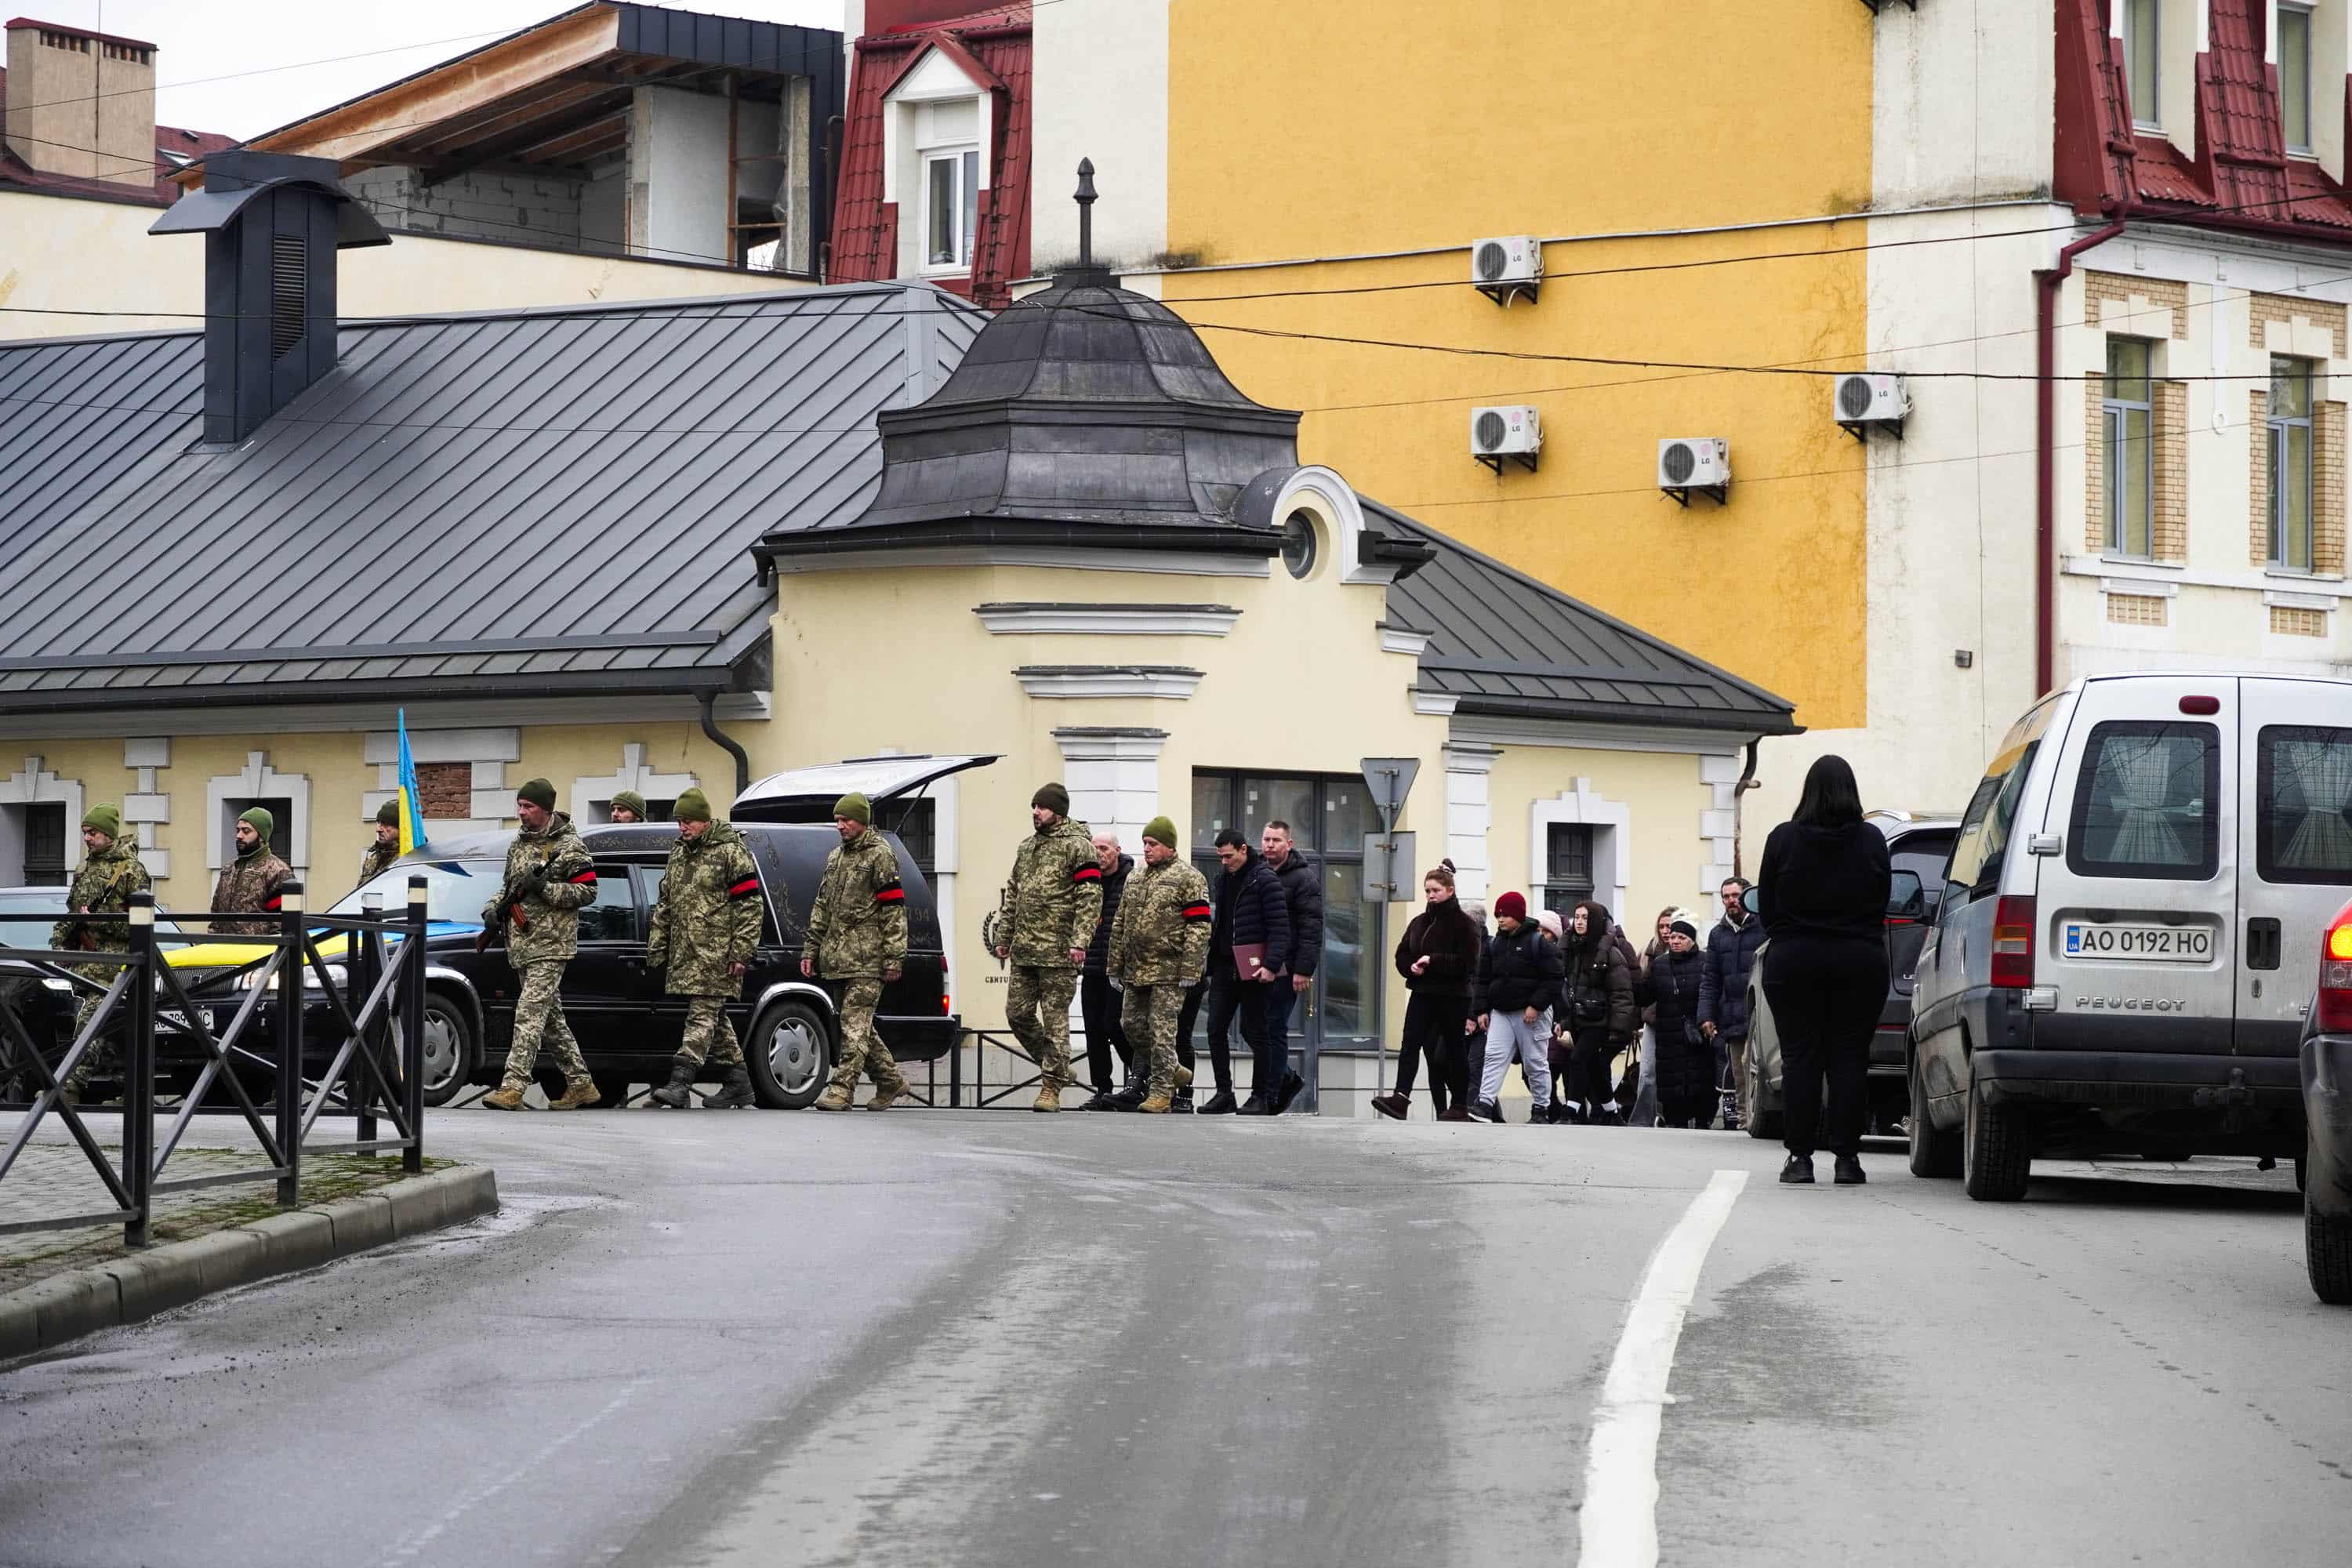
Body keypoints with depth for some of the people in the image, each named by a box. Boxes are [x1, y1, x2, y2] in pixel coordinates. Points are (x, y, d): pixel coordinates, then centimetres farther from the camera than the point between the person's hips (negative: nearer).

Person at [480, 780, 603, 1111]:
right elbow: (508, 886, 27)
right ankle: (580, 1084, 19)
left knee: (530, 1014, -15)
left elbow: (587, 891, -10)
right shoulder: (518, 845, 16)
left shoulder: (569, 847, -7)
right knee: (551, 1019, 11)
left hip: (550, 946, -8)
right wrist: (494, 910, 8)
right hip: (521, 945, 8)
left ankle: (513, 1088, -21)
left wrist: (544, 888, -20)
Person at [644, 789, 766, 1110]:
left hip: (716, 953, -8)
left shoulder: (730, 851, -7)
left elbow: (749, 904, -10)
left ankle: (681, 1083, -21)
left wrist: (742, 952, -15)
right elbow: (664, 905, 23)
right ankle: (738, 1083, 20)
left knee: (702, 1014, -13)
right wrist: (657, 948, 18)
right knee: (714, 1018, 12)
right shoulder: (678, 853, 17)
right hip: (685, 951, 8)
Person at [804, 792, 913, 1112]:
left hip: (867, 958, -8)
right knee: (859, 1025, 11)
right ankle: (891, 1081, 23)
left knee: (855, 1024, -12)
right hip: (837, 958, 8)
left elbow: (894, 909, -9)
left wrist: (895, 957, -14)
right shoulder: (835, 857, 19)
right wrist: (811, 950, 16)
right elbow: (821, 907, 23)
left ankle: (842, 1089, -16)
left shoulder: (880, 855, -5)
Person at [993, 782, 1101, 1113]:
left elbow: (1090, 897, -12)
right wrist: (1004, 936, 17)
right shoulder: (1027, 847, 18)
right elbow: (1012, 896, 23)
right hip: (1024, 950, 8)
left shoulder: (1077, 846, -5)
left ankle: (1051, 1087, -1)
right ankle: (1058, 1068, 23)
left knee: (1055, 1018, -4)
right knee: (1018, 1013, 6)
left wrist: (1080, 942, -19)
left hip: (1058, 950, -8)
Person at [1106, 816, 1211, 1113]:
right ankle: (1174, 1073, 26)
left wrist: (1189, 970, -17)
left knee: (1162, 1031, -7)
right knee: (1134, 1027, 10)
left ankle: (1161, 1093, -3)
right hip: (1136, 970, 8)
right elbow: (1120, 925, 21)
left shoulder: (1188, 879, -6)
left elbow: (1199, 927, -11)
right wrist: (1115, 967, 16)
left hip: (1168, 970, -8)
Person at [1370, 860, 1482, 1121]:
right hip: (1422, 994, 5)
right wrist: (1412, 967, -7)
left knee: (1452, 1051, 5)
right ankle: (1401, 1097, -22)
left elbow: (1468, 962, -14)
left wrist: (1433, 961, -18)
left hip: (1452, 997, -5)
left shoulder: (1462, 924, -5)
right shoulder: (1419, 923, 13)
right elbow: (1402, 954, 15)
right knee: (1410, 1045, -12)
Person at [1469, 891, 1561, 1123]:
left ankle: (1542, 1109, 14)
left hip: (1531, 1013, -5)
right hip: (1501, 1012, 5)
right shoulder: (1494, 944, 11)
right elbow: (1484, 980, 14)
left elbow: (1553, 979, -11)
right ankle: (1485, 1104, -16)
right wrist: (1483, 1010, 6)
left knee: (1535, 1063, 3)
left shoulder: (1539, 943, -7)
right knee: (1494, 1057, -9)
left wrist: (1536, 1006, -17)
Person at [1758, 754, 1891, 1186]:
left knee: (1800, 1058, 3)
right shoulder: (1872, 841, -2)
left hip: (1795, 960, 0)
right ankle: (1846, 1157, 0)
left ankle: (1800, 1156, -1)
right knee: (1850, 1058, 3)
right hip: (1860, 963, 1)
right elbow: (1881, 905, 6)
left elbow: (1767, 905, 4)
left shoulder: (1783, 839, -3)